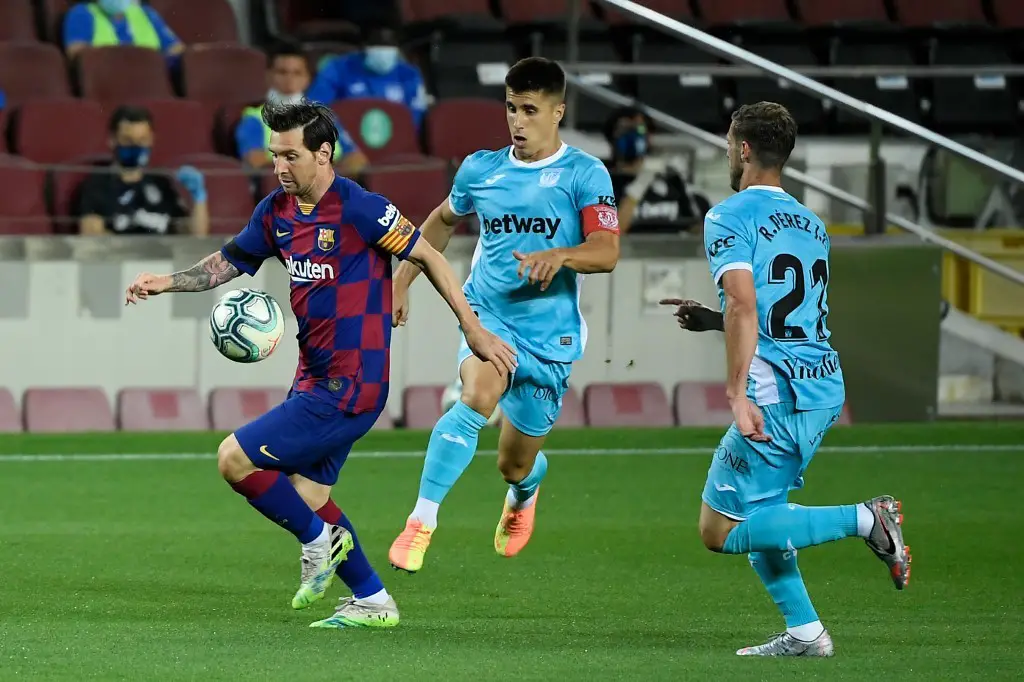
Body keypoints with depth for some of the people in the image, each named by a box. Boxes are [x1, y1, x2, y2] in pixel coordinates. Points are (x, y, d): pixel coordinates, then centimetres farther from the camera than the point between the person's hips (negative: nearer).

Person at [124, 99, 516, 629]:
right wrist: (166, 282, 4)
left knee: (235, 460, -11)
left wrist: (473, 329, -7)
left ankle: (319, 541, 7)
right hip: (315, 381, 8)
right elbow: (229, 262, 19)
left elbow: (427, 256, -9)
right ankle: (372, 602, 24)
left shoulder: (359, 209, -17)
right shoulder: (276, 211, 6)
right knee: (306, 497, 13)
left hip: (348, 388, -8)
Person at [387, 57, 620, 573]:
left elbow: (607, 252, -17)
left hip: (550, 332, -1)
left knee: (516, 465, 10)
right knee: (478, 396, -34)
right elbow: (444, 220, 26)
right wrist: (403, 278, 21)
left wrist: (559, 256, -36)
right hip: (489, 314, 1)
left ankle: (524, 492, 52)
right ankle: (420, 524, -31)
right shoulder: (481, 170, 5)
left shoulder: (584, 174, -6)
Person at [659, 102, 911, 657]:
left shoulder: (730, 217, -7)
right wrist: (711, 320, 34)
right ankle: (804, 631, 12)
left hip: (777, 393, -9)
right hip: (825, 386, 9)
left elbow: (745, 307, -20)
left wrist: (738, 396, -23)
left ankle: (864, 519, -15)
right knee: (759, 510, 21)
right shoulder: (809, 224, 18)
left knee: (720, 531, -3)